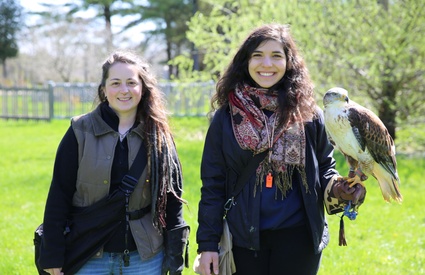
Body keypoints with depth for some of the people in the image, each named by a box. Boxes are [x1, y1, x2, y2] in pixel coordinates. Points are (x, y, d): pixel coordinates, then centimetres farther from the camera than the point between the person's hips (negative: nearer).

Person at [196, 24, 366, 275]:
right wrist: (207, 243, -2)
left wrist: (337, 189, -13)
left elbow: (324, 168, 9)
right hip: (245, 238, 0)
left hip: (298, 238, 0)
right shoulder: (226, 117, 0)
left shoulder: (309, 114, 1)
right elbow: (213, 182, 1)